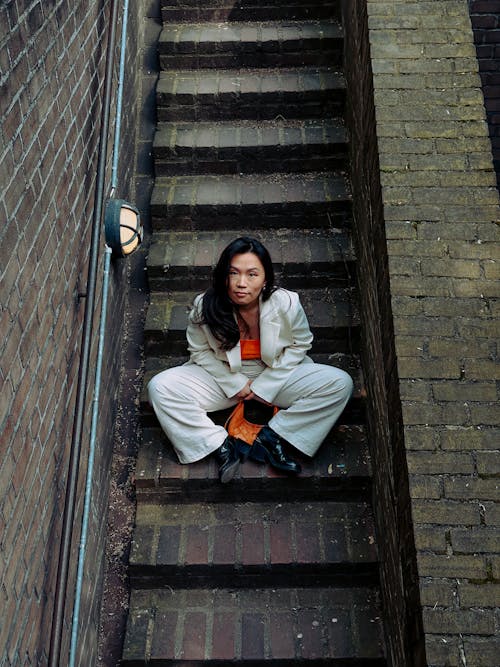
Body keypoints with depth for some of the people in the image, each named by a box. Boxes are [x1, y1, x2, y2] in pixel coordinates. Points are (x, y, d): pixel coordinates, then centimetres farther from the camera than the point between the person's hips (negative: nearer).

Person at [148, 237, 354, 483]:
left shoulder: (286, 304, -22)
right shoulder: (205, 307, -21)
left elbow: (299, 345, -6)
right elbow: (200, 351, -5)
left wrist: (264, 385, -12)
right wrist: (234, 384, -13)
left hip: (276, 375, 0)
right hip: (223, 377, 0)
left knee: (340, 384, -20)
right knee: (159, 388, -22)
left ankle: (270, 437, -15)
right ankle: (222, 446, -17)